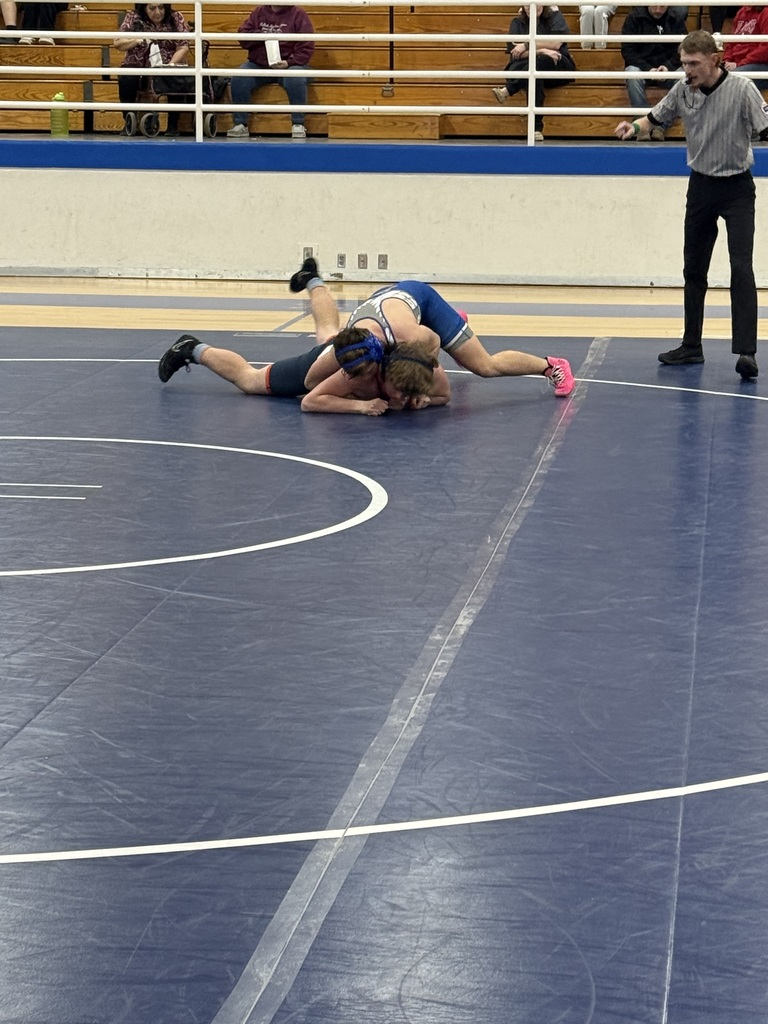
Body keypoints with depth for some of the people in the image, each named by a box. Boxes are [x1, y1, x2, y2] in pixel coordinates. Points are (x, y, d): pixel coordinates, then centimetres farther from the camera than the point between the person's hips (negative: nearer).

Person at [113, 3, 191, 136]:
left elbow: (183, 48, -6)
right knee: (127, 79, -31)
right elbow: (118, 43, -4)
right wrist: (137, 40, -22)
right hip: (138, 66, 0)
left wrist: (170, 66, -22)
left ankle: (173, 125, -16)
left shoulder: (176, 18, 0)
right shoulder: (133, 18, 1)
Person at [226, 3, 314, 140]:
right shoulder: (259, 12, 10)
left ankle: (298, 125, -22)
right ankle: (240, 125, -15)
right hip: (259, 64, 3)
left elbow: (306, 47, -4)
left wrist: (289, 62, -19)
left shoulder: (298, 14, 0)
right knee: (238, 78, -24)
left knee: (296, 78, -35)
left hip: (288, 64, -3)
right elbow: (243, 37, 6)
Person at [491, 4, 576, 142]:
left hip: (557, 65, -1)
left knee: (541, 62, -38)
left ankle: (508, 90, -39)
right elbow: (515, 52, -4)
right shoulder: (517, 22, 11)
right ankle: (536, 128, -48)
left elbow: (556, 44, -10)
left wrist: (527, 46, -12)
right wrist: (540, 51, -20)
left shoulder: (555, 17, 6)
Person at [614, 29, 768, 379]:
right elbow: (657, 117, 11)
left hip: (736, 187, -5)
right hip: (701, 186, 5)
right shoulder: (683, 90, -4)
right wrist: (634, 126, -9)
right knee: (693, 269, 11)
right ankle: (691, 346, 23)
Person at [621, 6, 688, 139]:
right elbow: (627, 50, -6)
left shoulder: (676, 21, 6)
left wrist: (668, 67, -18)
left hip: (668, 69, 2)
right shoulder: (634, 18, -1)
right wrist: (648, 69, -20)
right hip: (640, 67, -1)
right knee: (633, 74, -36)